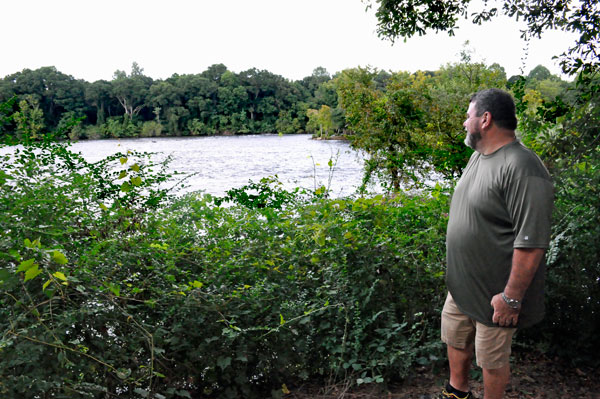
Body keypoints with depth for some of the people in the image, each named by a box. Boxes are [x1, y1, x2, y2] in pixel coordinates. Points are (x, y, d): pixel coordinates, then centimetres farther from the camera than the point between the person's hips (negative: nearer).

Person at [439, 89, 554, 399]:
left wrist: (511, 297, -24)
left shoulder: (522, 168, -26)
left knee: (492, 361, 11)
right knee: (455, 339, 25)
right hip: (461, 284, 9)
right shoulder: (478, 156, 6)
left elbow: (531, 242, -28)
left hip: (494, 293, -9)